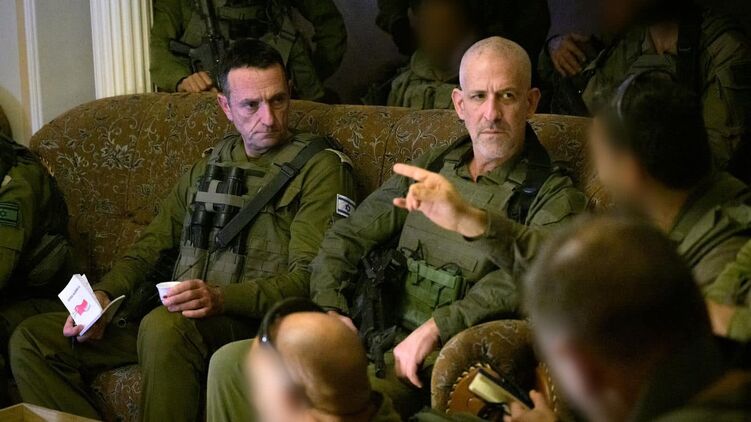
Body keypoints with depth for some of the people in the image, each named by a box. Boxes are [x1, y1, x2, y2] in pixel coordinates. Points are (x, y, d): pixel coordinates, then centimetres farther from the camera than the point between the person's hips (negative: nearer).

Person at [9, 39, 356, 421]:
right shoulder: (208, 167, 21)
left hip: (254, 322, -7)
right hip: (175, 315, 7)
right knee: (31, 340, -4)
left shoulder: (319, 167, -1)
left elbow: (308, 278, -10)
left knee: (164, 326, -39)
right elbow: (150, 246, 22)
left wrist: (221, 298, -26)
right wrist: (102, 295, 1)